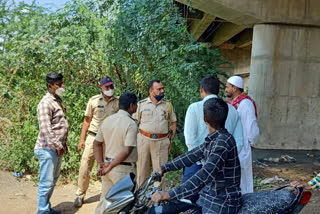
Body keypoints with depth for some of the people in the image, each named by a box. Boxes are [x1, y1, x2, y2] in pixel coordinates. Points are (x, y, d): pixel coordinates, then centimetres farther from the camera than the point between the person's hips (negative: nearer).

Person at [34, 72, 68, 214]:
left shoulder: (58, 100, 15)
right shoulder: (46, 102, -14)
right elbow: (45, 127, -22)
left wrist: (63, 145, 18)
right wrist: (57, 145, -21)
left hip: (57, 149, 10)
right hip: (48, 149, -9)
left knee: (53, 180, 18)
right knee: (46, 182, -4)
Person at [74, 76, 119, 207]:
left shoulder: (118, 102, 2)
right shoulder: (94, 100, -1)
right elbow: (87, 121, 4)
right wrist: (82, 139, -1)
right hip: (93, 137, -1)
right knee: (85, 166, 0)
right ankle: (80, 195, 13)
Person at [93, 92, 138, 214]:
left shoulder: (107, 120, 6)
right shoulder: (131, 124, -16)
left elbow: (97, 144, 8)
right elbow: (127, 151, -23)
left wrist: (101, 163, 2)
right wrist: (110, 166, -18)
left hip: (106, 166, 7)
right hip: (123, 169, -7)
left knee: (105, 198, 19)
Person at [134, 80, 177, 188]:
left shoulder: (168, 104, 8)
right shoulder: (141, 104, 4)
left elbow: (173, 123, 12)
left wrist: (170, 141, 6)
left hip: (161, 142, 0)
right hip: (143, 140, 0)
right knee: (142, 170, 8)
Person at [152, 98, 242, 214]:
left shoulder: (223, 142, -25)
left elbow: (205, 176, -34)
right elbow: (192, 155, 14)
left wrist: (169, 194, -38)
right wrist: (165, 168, 12)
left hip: (222, 204, -8)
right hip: (209, 197, 8)